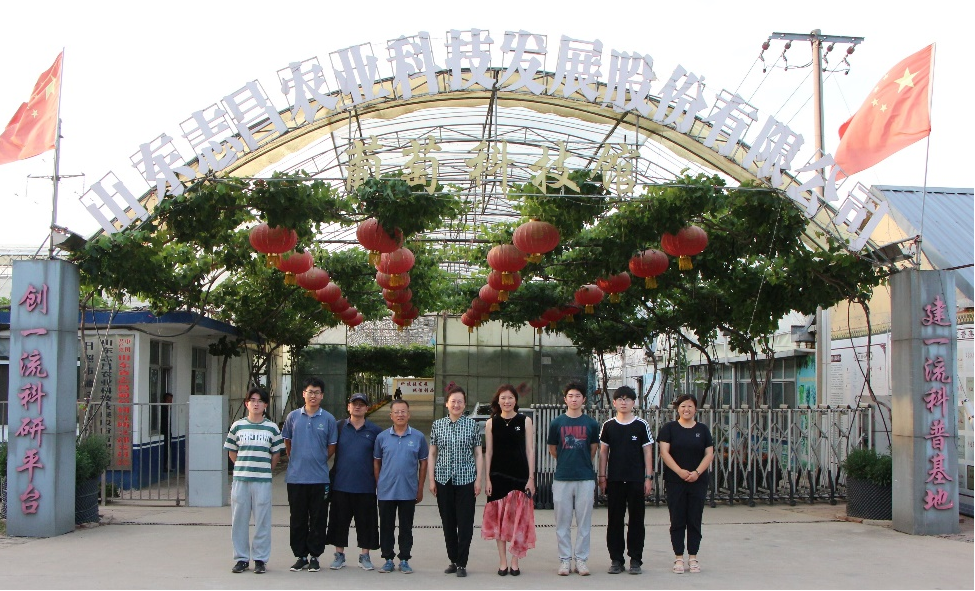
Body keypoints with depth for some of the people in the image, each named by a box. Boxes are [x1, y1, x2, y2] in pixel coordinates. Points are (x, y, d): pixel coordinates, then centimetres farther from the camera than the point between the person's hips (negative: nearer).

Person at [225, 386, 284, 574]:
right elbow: (231, 451, 13)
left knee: (262, 520, 1)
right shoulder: (237, 426, 6)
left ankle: (260, 559, 10)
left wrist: (265, 470, 7)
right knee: (239, 519, 5)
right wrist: (243, 468, 9)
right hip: (240, 480, 1)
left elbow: (276, 453, 9)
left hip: (263, 481, -1)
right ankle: (241, 558, 16)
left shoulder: (272, 428, 4)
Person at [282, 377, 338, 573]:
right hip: (296, 477, 1)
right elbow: (287, 441, 16)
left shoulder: (328, 419, 0)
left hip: (320, 478, -1)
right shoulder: (293, 416, 3)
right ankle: (300, 556, 17)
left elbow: (331, 447, 7)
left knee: (318, 520, 4)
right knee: (298, 519, 7)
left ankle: (314, 556, 14)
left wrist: (317, 461, 10)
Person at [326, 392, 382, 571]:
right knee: (340, 520, 6)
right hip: (341, 484, 1)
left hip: (365, 485, 0)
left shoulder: (375, 430, 4)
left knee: (365, 521, 4)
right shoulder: (339, 427, 4)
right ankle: (339, 555, 18)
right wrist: (332, 472, 5)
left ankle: (364, 556, 15)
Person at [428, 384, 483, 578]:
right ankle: (453, 560, 20)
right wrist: (432, 479, 3)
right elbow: (432, 453, 9)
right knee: (448, 522, 8)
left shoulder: (472, 425, 2)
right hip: (444, 480, 2)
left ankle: (462, 563, 6)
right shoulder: (437, 425, 6)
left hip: (466, 480, -2)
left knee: (465, 522, -3)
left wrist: (478, 480, -2)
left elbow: (478, 454, 4)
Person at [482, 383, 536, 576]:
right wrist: (487, 478, -1)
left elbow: (530, 450, 1)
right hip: (498, 475, 1)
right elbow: (488, 452, 5)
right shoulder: (491, 423, 4)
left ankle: (515, 562, 11)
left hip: (520, 475, -1)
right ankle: (502, 562, 13)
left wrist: (531, 478, -4)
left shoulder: (525, 421, 1)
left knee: (518, 517, 0)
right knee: (499, 517, 4)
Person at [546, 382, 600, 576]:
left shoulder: (591, 424, 3)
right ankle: (565, 559, 13)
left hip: (585, 479, 0)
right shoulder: (557, 423, 2)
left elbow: (593, 450, 14)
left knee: (584, 522, 4)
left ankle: (581, 559, 13)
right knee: (563, 522, 4)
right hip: (562, 479, 0)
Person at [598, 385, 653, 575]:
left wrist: (648, 477, -2)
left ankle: (635, 559, 11)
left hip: (636, 480, -1)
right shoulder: (608, 426, 6)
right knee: (614, 520, 4)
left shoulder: (641, 425, 2)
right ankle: (616, 559, 13)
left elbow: (648, 452, 3)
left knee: (636, 520, 2)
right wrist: (602, 477, 3)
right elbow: (603, 452, 8)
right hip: (614, 481, 1)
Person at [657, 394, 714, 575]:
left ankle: (693, 557, 14)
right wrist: (680, 471, -17)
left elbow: (709, 454, 3)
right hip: (675, 482, -2)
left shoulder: (702, 429, 7)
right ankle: (678, 558, 10)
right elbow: (664, 452, -6)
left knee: (695, 520, 5)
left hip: (698, 482, 2)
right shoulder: (669, 428, 1)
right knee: (677, 521, 2)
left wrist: (697, 472, -12)